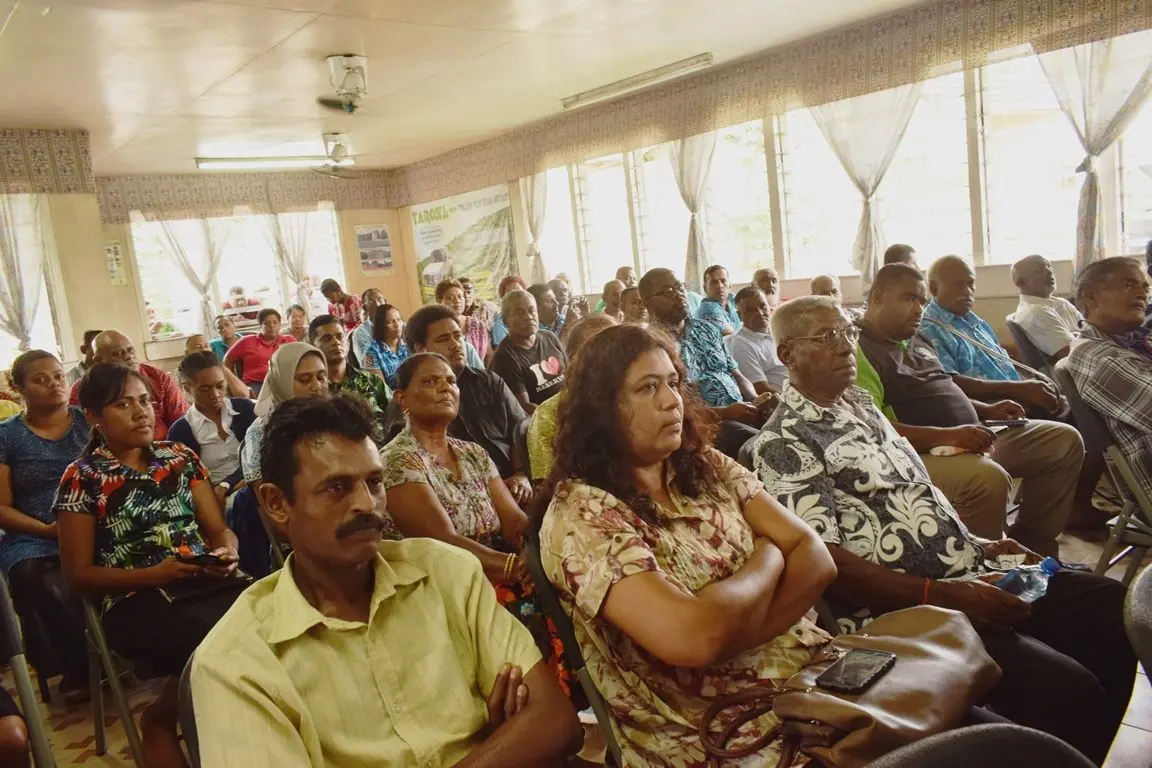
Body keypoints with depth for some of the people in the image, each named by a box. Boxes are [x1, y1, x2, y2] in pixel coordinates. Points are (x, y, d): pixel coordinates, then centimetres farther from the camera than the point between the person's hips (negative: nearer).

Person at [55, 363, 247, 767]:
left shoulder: (180, 456, 15)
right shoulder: (82, 477, 4)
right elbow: (79, 574, 2)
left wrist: (226, 553, -9)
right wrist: (155, 573, -13)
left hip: (208, 581, 4)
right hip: (137, 599, -4)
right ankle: (161, 718, -5)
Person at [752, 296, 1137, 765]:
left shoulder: (861, 403, 15)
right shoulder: (784, 442, -13)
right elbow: (825, 562, -20)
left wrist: (981, 546, 9)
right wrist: (942, 596, -23)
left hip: (972, 572, 9)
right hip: (902, 610, -9)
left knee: (1117, 609, 4)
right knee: (1067, 690, -23)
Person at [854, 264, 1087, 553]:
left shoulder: (917, 339, 18)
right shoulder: (859, 350, -14)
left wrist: (987, 409, 11)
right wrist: (945, 436, -30)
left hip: (971, 438, 11)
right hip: (924, 452, -10)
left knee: (1065, 440, 10)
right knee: (989, 479, -37)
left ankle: (1028, 547, 15)